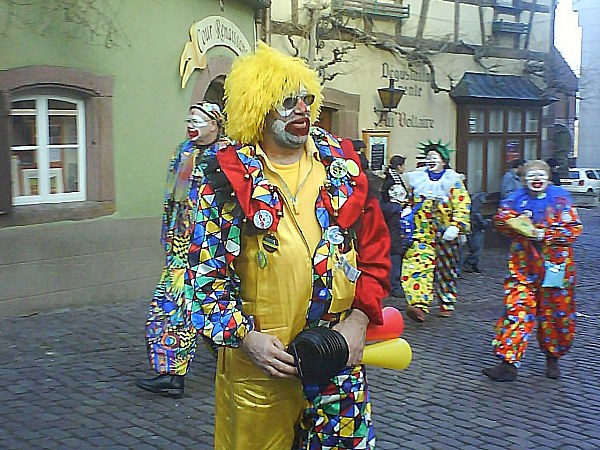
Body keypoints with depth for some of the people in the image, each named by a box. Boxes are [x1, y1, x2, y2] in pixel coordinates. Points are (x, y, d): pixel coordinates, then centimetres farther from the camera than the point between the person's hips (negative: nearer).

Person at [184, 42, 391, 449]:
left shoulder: (342, 163, 5)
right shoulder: (230, 177, -5)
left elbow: (374, 246, 7)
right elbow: (206, 271, -5)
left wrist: (358, 319, -3)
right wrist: (245, 337, -14)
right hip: (259, 358, -2)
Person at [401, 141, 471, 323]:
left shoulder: (453, 180, 1)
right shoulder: (416, 178, 11)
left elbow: (462, 206, -7)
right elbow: (409, 202, 21)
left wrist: (456, 226, -18)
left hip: (444, 233, -1)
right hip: (421, 231, 1)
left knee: (446, 269, 10)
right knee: (419, 265, -15)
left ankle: (447, 303, 26)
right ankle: (420, 305, -23)